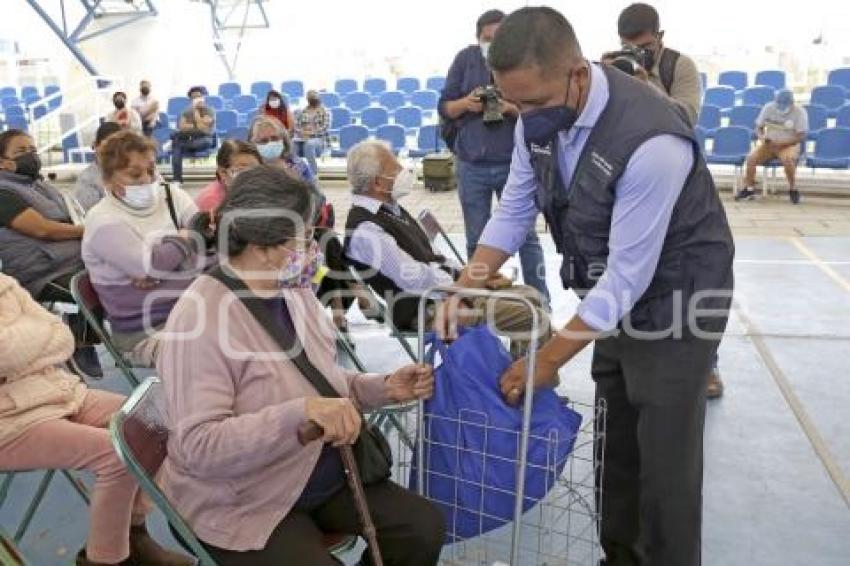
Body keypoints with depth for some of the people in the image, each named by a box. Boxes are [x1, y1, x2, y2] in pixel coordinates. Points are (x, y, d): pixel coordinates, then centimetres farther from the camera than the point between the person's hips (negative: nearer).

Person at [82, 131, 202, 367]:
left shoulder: (172, 197, 10)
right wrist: (185, 238, -1)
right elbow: (154, 264, -18)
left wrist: (159, 275, -16)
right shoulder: (103, 220, -6)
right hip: (146, 331, -5)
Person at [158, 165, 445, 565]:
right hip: (241, 505, -7)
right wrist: (300, 412, -39)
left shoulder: (295, 293, 3)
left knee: (425, 528, -3)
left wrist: (384, 387, -3)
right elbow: (198, 446, -29)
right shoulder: (201, 319, -23)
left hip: (322, 475, 7)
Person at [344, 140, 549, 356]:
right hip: (425, 309, -10)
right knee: (534, 318, -16)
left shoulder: (390, 209, 12)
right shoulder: (364, 230, -19)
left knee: (529, 295, 12)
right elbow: (414, 279, -22)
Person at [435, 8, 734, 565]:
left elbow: (629, 276, -28)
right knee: (615, 441, 16)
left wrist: (548, 360, -22)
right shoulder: (540, 117, -10)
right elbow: (514, 212, 2)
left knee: (664, 456, 1)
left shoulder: (652, 142, -33)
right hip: (614, 296, 7)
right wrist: (463, 289, -10)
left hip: (674, 299, -6)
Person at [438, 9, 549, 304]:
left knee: (526, 235, 3)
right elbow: (444, 107, 5)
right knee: (477, 240, 9)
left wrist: (511, 109, -21)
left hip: (514, 164, -2)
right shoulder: (466, 59, 3)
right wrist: (466, 103, -15)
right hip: (472, 166, 2)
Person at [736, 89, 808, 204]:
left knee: (787, 160, -36)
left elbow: (801, 136, -11)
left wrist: (781, 143, -23)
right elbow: (758, 127, 6)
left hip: (789, 145, -3)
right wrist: (761, 136, -17)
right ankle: (749, 190, -8)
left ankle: (793, 189, -15)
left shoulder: (799, 112, -10)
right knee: (751, 158, -23)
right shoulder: (768, 108, -2)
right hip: (768, 144, 3)